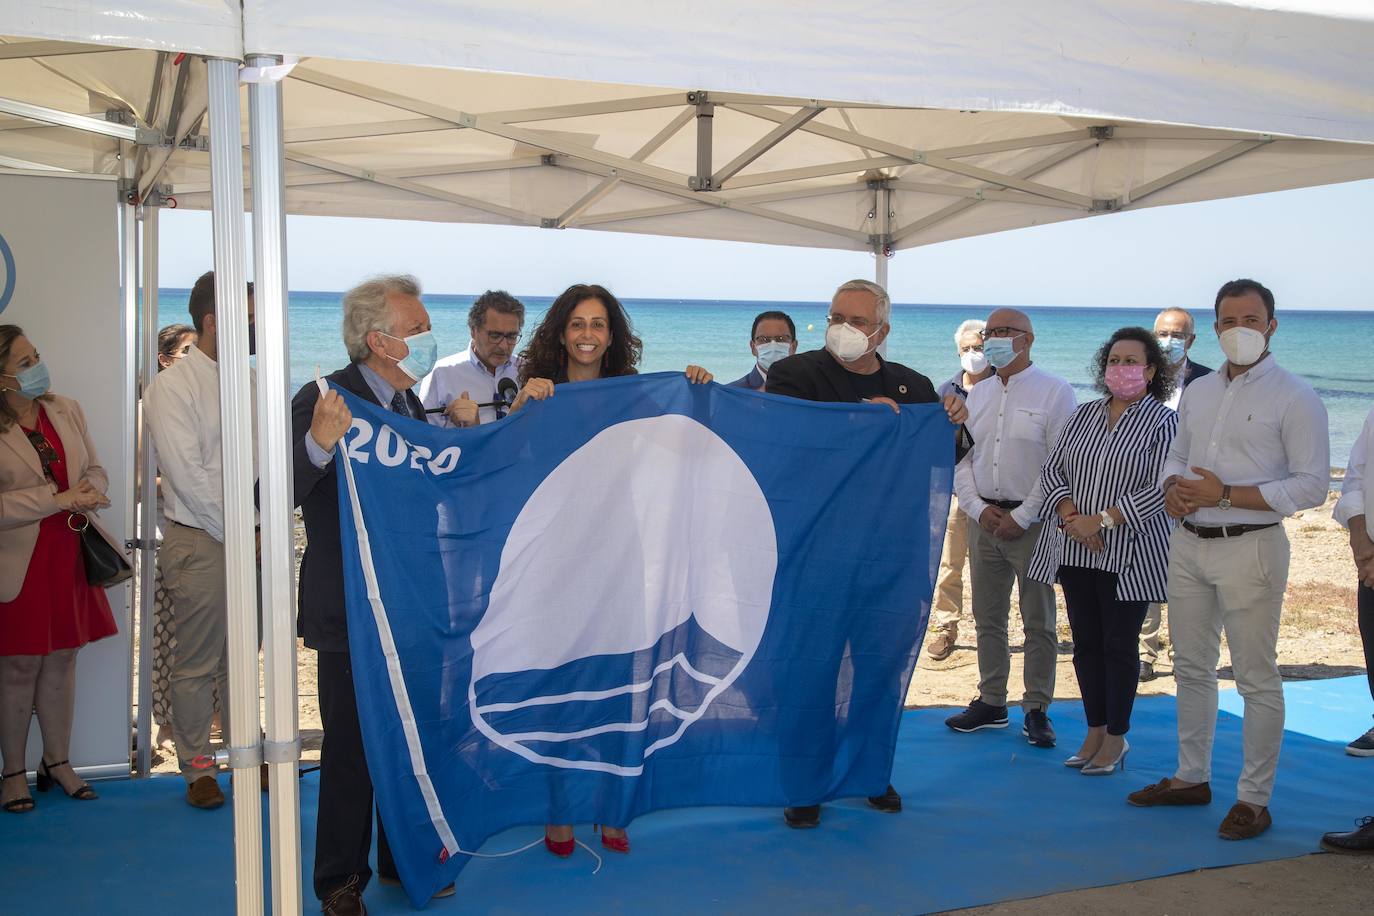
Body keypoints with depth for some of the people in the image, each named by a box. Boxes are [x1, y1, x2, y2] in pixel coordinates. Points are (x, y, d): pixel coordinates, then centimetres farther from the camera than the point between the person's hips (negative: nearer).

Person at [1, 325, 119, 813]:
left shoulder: (66, 410, 6)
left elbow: (96, 471, 13)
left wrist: (89, 495, -9)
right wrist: (62, 498, -19)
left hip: (68, 553, 5)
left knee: (62, 660, 12)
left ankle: (57, 762, 25)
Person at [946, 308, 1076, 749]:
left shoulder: (1054, 391, -6)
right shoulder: (977, 394, 13)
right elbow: (960, 457, 13)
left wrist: (1021, 516, -12)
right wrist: (978, 508, -2)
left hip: (1033, 522, -5)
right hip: (984, 518, 5)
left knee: (1038, 621, 1)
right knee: (987, 618, 11)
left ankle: (1037, 709, 11)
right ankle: (991, 702, 21)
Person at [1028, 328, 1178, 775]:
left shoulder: (1163, 421, -4)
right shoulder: (1084, 415, 11)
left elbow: (1160, 487, -13)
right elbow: (1052, 470, 8)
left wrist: (1102, 520, -17)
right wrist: (1071, 516, -9)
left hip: (1128, 553, -5)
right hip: (1076, 549, 5)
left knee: (1119, 644, 2)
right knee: (1085, 641, 10)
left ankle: (1117, 738, 14)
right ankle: (1095, 730, 22)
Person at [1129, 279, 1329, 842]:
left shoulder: (1295, 398, -7)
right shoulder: (1199, 392, 13)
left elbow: (1311, 484, -12)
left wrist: (1225, 494, -19)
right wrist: (1173, 489, -3)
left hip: (1251, 547, -7)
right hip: (1189, 543, 7)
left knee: (1256, 678, 0)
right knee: (1191, 668, 15)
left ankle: (1254, 798, 10)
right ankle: (1192, 777, 28)